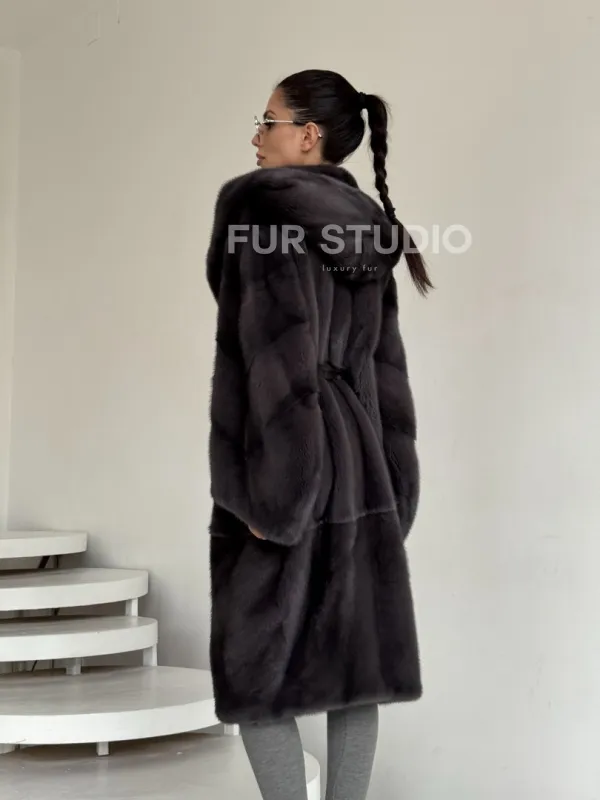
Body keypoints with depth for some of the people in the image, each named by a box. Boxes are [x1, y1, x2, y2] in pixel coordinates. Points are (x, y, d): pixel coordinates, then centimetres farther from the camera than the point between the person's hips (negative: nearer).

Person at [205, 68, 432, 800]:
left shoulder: (255, 204, -10)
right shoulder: (366, 225, 11)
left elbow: (267, 342, -20)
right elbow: (383, 363, 11)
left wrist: (261, 487, -19)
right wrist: (384, 477, 15)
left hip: (279, 453, -7)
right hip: (355, 452, 7)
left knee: (258, 656, 2)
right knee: (351, 652, 10)